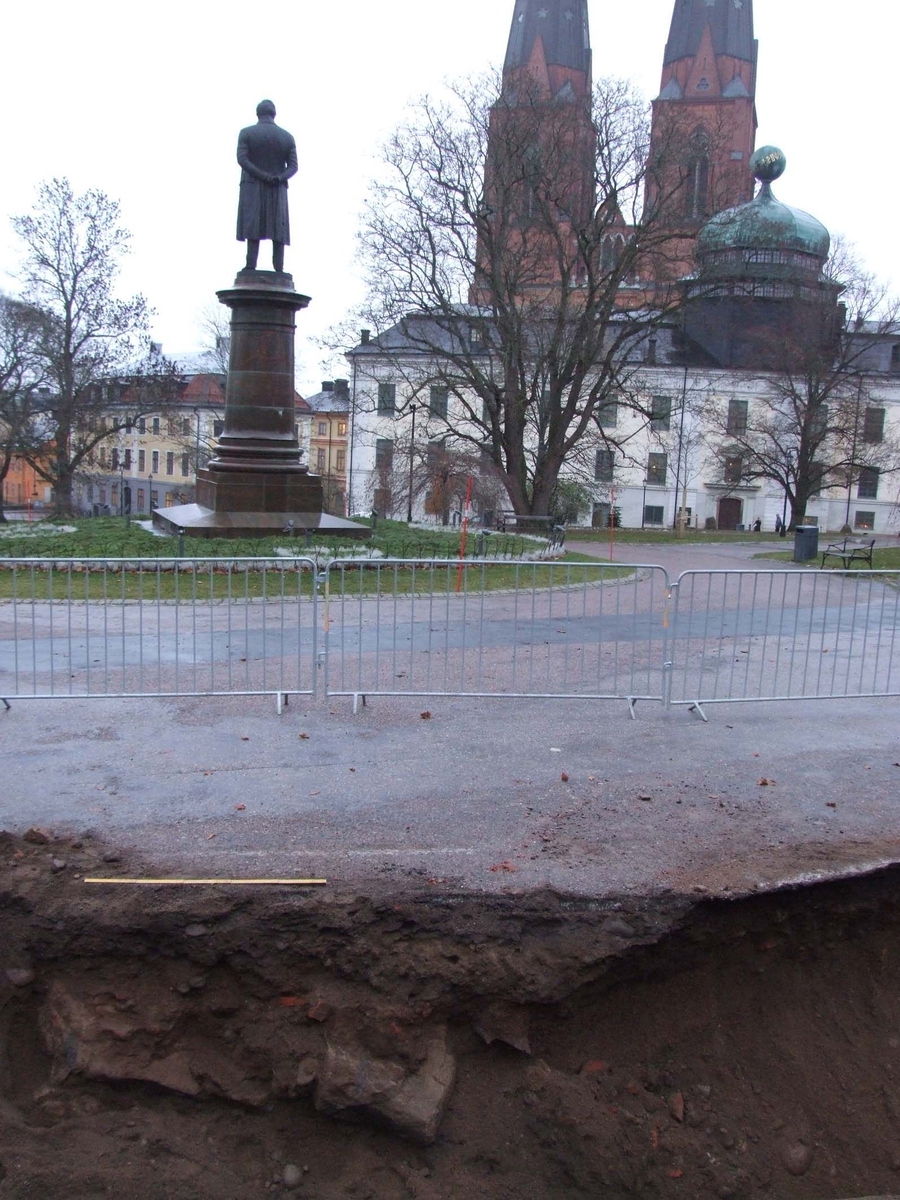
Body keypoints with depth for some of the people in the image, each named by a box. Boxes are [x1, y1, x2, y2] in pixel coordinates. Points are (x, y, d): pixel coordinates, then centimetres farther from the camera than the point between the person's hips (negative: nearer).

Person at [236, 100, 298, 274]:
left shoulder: (246, 133, 2)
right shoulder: (287, 137, 8)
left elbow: (242, 159, -10)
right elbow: (293, 166, -1)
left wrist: (262, 176, -13)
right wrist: (278, 178, -12)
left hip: (253, 187, -1)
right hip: (278, 189, 2)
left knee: (253, 229, -6)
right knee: (278, 231, 0)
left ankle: (251, 267, -16)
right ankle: (278, 271, -8)